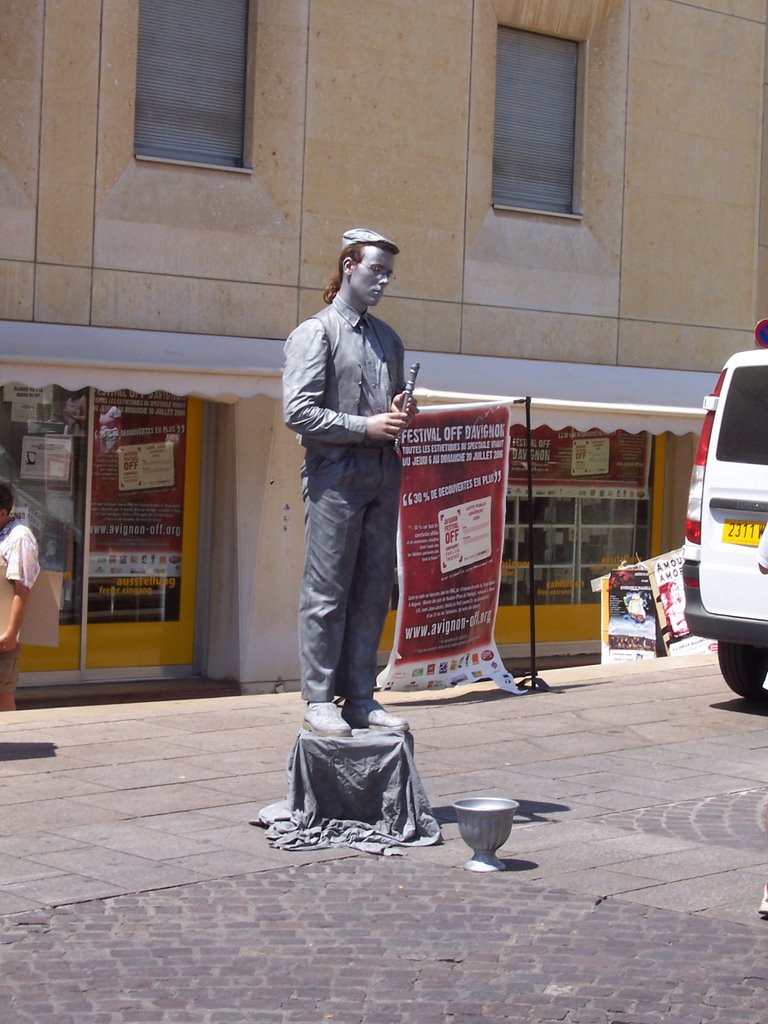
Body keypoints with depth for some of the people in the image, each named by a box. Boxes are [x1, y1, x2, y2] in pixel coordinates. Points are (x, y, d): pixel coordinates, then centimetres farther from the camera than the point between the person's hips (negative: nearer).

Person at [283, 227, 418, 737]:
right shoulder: (315, 332, -2)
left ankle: (361, 698, 13)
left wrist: (403, 413, 4)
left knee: (374, 593, 7)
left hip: (383, 476, 7)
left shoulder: (388, 338, 20)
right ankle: (319, 700, 2)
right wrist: (366, 427, -14)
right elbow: (298, 411, -11)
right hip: (335, 474, -7)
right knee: (327, 594, -4)